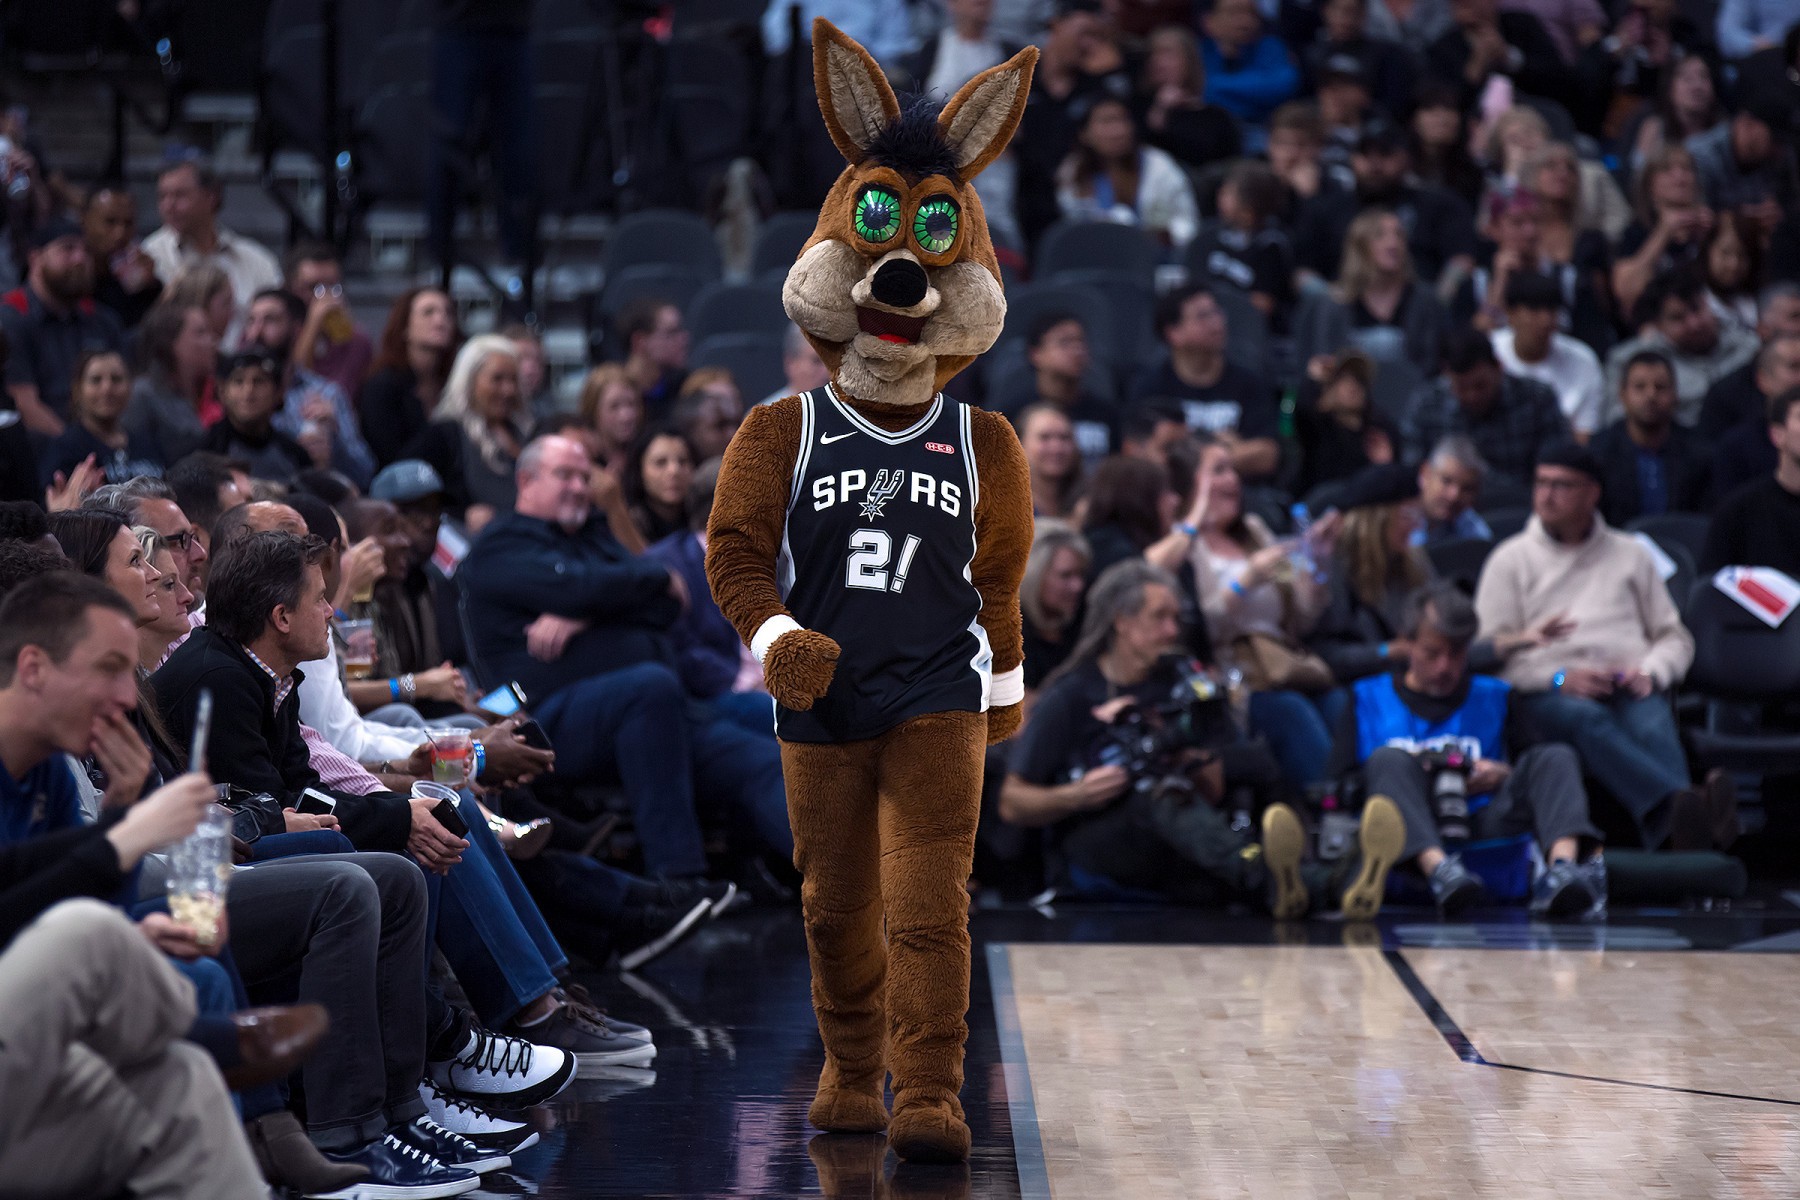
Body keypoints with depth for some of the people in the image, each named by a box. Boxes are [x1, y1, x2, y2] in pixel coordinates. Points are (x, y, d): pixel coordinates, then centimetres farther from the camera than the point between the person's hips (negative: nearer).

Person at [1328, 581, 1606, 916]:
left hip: (1484, 822, 2)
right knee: (1388, 758, -28)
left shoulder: (1493, 696, 26)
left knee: (1556, 756, -16)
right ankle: (1439, 870, -54)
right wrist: (1405, 777, -8)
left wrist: (1502, 776, -3)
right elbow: (1340, 784, 7)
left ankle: (1563, 865, -49)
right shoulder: (1369, 697, 19)